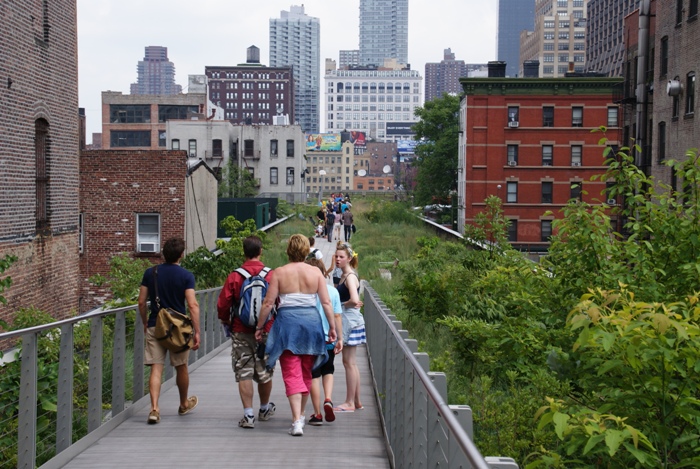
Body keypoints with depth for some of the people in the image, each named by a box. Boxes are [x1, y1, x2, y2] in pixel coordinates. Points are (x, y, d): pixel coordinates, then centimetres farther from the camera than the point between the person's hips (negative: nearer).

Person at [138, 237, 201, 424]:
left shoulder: (150, 273, 1)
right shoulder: (186, 276, -8)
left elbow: (142, 302, 4)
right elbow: (193, 305, -14)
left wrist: (145, 324, 18)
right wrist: (197, 332, -11)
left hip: (155, 326, 2)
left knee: (156, 369, 0)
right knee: (181, 367, 16)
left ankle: (154, 408, -14)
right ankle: (184, 404, 34)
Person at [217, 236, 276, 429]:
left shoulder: (234, 277, -7)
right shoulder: (272, 276, -6)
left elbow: (222, 305, -4)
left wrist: (226, 323, 14)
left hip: (241, 333, -1)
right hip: (266, 333, 1)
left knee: (244, 374, 3)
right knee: (264, 373, 15)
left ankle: (248, 415, -2)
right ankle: (265, 409, 32)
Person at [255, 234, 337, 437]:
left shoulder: (279, 273, -3)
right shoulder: (315, 272, 1)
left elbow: (268, 303, -3)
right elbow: (326, 302, 0)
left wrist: (260, 326, 7)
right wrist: (332, 327, 7)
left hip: (287, 323, -2)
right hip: (311, 322, 3)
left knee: (292, 374, -3)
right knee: (306, 373, 18)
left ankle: (297, 421, -13)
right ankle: (301, 414, 30)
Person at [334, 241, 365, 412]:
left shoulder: (350, 276, -14)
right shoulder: (344, 275, 14)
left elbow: (355, 300, -27)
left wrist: (343, 304, -10)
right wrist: (350, 304, 0)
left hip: (351, 320, -10)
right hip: (346, 321, 10)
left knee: (349, 362, -4)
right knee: (350, 363, 14)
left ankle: (350, 403, 1)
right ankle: (356, 401, 21)